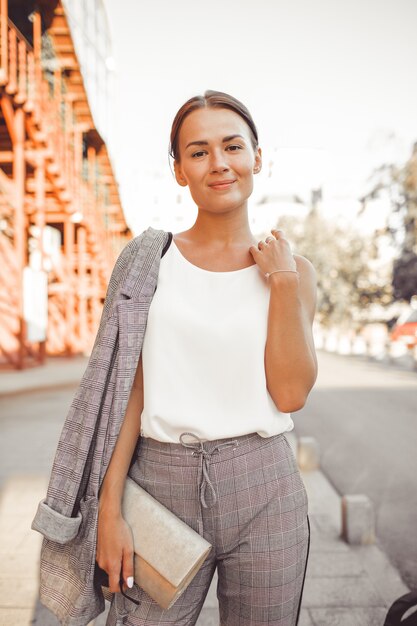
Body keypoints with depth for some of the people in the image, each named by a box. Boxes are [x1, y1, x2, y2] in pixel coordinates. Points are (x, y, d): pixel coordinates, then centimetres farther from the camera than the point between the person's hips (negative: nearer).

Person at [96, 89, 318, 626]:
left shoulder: (292, 269, 3)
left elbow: (290, 394, -7)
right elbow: (130, 388, -2)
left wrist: (282, 280, -9)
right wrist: (110, 508, -7)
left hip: (263, 487, 1)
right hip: (163, 480, -1)